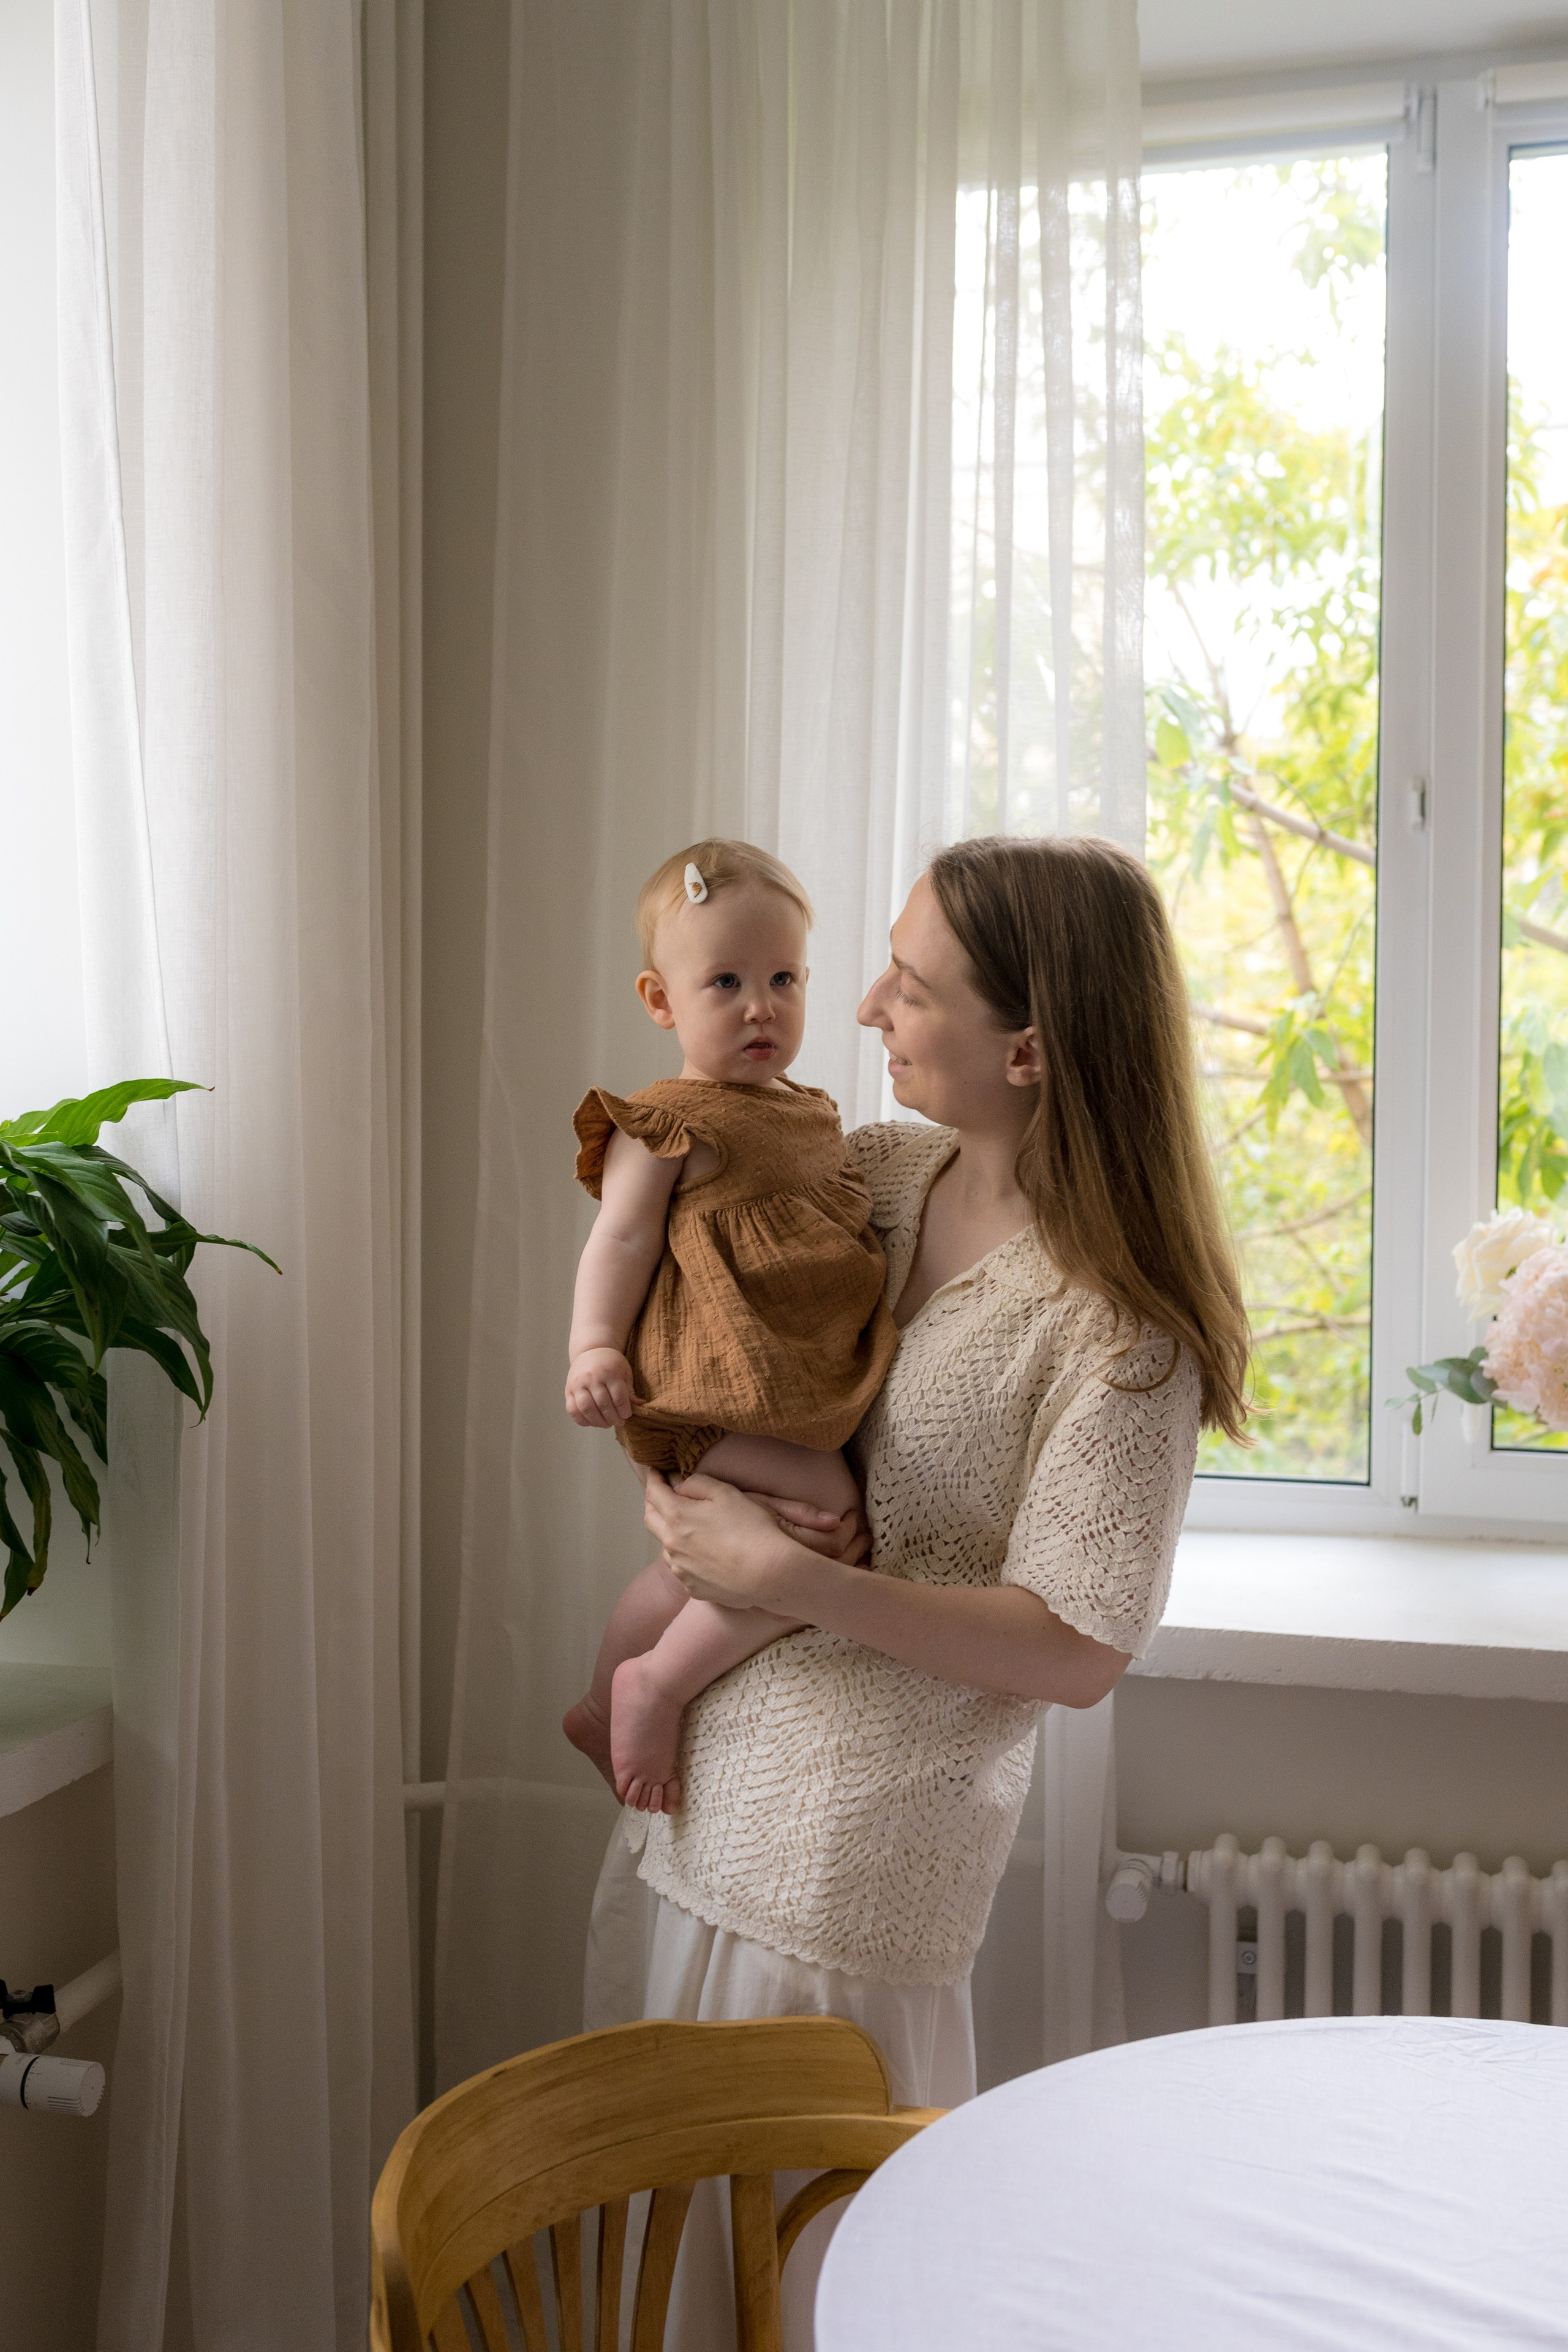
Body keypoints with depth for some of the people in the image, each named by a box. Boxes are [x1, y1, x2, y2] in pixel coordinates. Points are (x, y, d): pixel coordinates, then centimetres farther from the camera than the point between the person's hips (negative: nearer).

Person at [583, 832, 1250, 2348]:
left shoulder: (1118, 1332, -21)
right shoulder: (876, 1170, 0)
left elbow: (1076, 1652, -20)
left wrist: (782, 1575, -23)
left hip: (855, 1841, -7)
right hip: (699, 1778, 7)